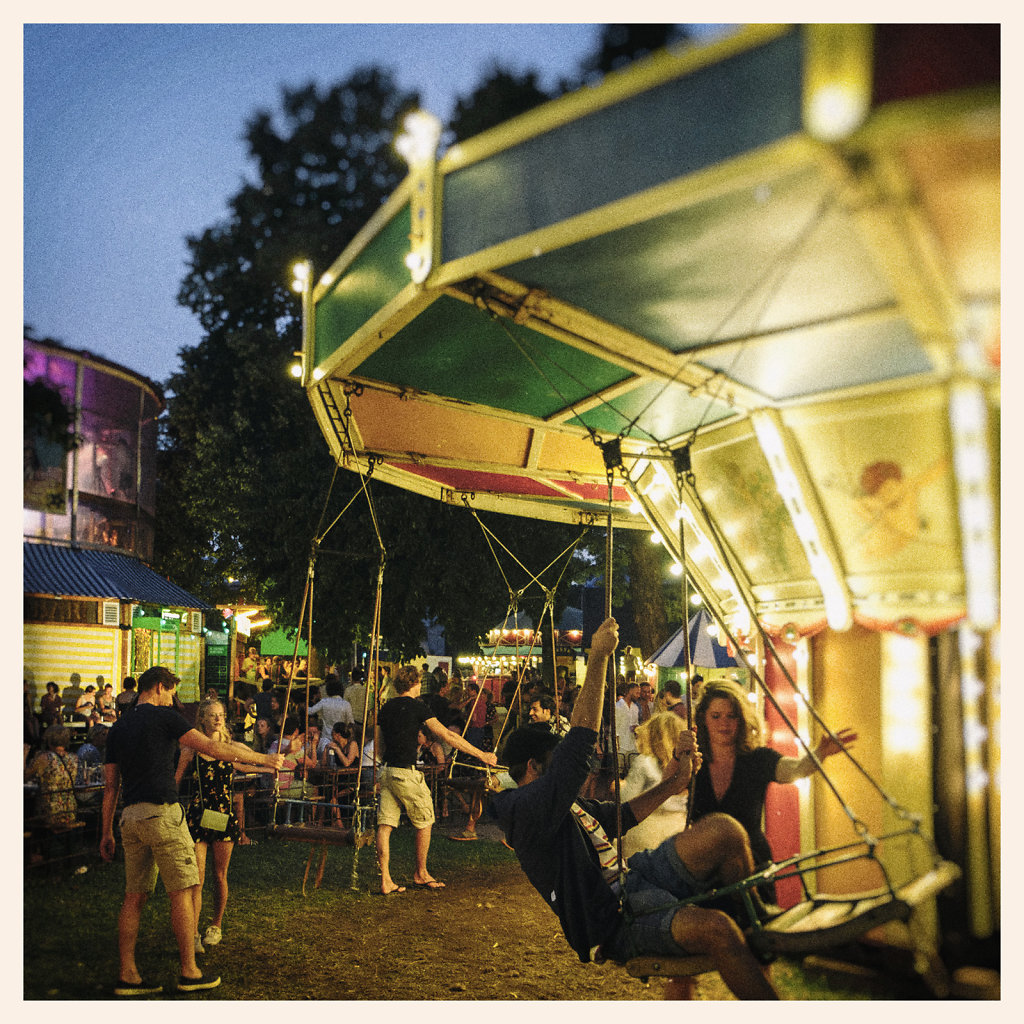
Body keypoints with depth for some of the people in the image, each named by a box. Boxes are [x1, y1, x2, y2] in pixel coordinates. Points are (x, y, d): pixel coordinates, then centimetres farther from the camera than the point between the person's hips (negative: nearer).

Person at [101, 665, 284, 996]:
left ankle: (127, 975, 10)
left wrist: (106, 832, 21)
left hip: (130, 816, 7)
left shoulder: (118, 727, 15)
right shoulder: (164, 717, -5)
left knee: (135, 896, 10)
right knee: (182, 892, 0)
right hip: (162, 813, -7)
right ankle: (189, 972, 5)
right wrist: (262, 758, -2)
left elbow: (110, 785, 16)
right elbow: (211, 748, -8)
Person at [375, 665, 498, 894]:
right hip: (407, 773, -6)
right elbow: (447, 735, -11)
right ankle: (420, 874, 23)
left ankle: (385, 880, 0)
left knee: (385, 825, 3)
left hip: (387, 772, 7)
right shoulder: (416, 706, -8)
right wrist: (481, 755, -9)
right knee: (424, 823, 11)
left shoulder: (386, 708, 11)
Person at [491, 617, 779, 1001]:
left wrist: (674, 781, 19)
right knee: (715, 929, -34)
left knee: (723, 830, -13)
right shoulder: (527, 807, -13)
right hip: (619, 925, -9)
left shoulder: (567, 805, 19)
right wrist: (598, 655, -20)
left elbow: (624, 815, 32)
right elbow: (581, 736, -22)